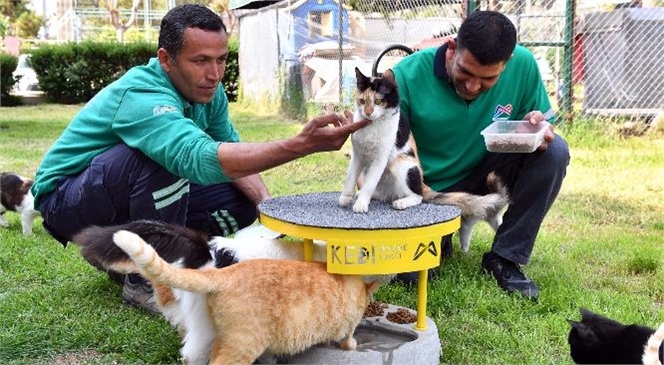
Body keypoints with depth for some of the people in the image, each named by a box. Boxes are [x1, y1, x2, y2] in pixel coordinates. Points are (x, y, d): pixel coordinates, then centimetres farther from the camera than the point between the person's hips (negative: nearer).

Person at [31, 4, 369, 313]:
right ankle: (145, 280, -17)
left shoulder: (207, 91, -8)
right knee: (162, 155, -34)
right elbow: (202, 159, -50)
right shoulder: (142, 97, -34)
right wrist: (301, 145, -60)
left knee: (242, 201, -5)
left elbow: (233, 152, -1)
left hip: (134, 194, 8)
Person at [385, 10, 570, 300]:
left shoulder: (522, 66, -14)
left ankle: (504, 259, -9)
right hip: (424, 193, -2)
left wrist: (536, 127, -24)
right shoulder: (408, 77, -22)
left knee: (554, 151, -23)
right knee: (409, 272, -23)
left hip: (484, 177, 2)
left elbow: (545, 126, 1)